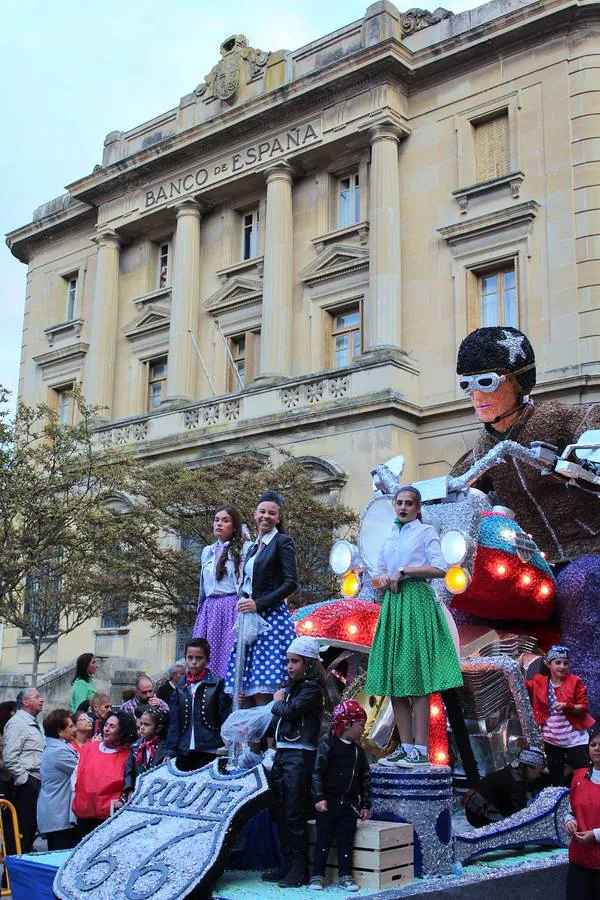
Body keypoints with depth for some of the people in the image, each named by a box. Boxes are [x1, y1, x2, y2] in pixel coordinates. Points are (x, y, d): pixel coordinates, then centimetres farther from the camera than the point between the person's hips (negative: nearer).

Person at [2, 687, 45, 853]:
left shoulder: (35, 723, 18)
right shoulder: (17, 723, -12)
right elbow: (9, 758, -18)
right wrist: (23, 779, -16)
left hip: (37, 782, 9)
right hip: (26, 783, -9)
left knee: (32, 826, 14)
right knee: (22, 827, -4)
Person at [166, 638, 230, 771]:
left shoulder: (217, 684, -1)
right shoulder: (180, 687, 10)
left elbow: (225, 719, -3)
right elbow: (174, 722, 9)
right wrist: (170, 752, 2)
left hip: (209, 751, -4)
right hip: (184, 752, 4)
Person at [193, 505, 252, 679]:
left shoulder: (245, 548, 1)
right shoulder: (207, 551, 20)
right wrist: (200, 611, 23)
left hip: (233, 608, -6)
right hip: (209, 610, 6)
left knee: (230, 657, -10)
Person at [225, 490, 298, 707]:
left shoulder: (283, 542, -2)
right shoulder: (253, 547, 21)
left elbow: (291, 583, -11)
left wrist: (258, 604, -15)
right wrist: (243, 600, 6)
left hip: (272, 617, -7)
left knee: (262, 692, -12)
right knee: (245, 693, 1)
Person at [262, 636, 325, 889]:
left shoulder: (312, 688, -8)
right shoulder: (290, 687, 16)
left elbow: (289, 711, -18)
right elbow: (278, 717, 15)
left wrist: (279, 702, 0)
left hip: (300, 756, -8)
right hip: (281, 754, 8)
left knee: (294, 814, -6)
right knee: (280, 812, 11)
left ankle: (300, 869, 3)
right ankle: (287, 864, 21)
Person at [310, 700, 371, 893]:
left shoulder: (358, 750, 9)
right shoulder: (328, 745, -9)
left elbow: (365, 778, 13)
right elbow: (317, 773, -11)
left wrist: (365, 804, 10)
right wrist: (319, 798, -15)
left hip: (349, 804, 5)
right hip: (328, 803, -5)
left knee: (346, 840, 8)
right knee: (323, 838, 2)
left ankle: (345, 876, 15)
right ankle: (318, 875, 11)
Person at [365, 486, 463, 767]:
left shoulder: (426, 532, 3)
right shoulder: (389, 538, 19)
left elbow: (440, 568, -10)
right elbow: (377, 577, 21)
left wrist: (404, 571, -11)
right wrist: (384, 579, -1)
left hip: (416, 601, -6)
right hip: (392, 604, 6)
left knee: (416, 676, -10)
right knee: (394, 679, 3)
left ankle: (421, 749, -9)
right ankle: (405, 746, 8)